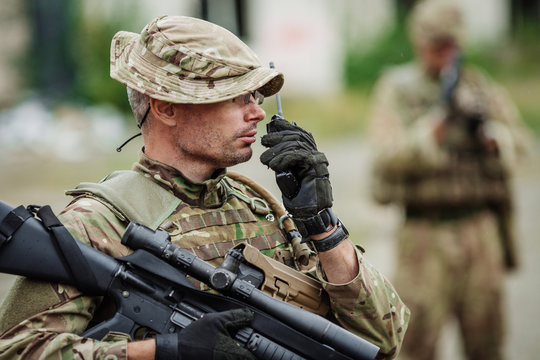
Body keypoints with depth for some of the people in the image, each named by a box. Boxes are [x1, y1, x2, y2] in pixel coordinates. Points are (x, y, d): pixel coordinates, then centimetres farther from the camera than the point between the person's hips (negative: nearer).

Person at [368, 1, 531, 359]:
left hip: (481, 228, 3)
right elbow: (390, 156, -13)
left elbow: (518, 141, 5)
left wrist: (489, 133, -17)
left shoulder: (481, 86, 11)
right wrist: (438, 121, -26)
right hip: (425, 232, -3)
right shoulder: (396, 88, 0)